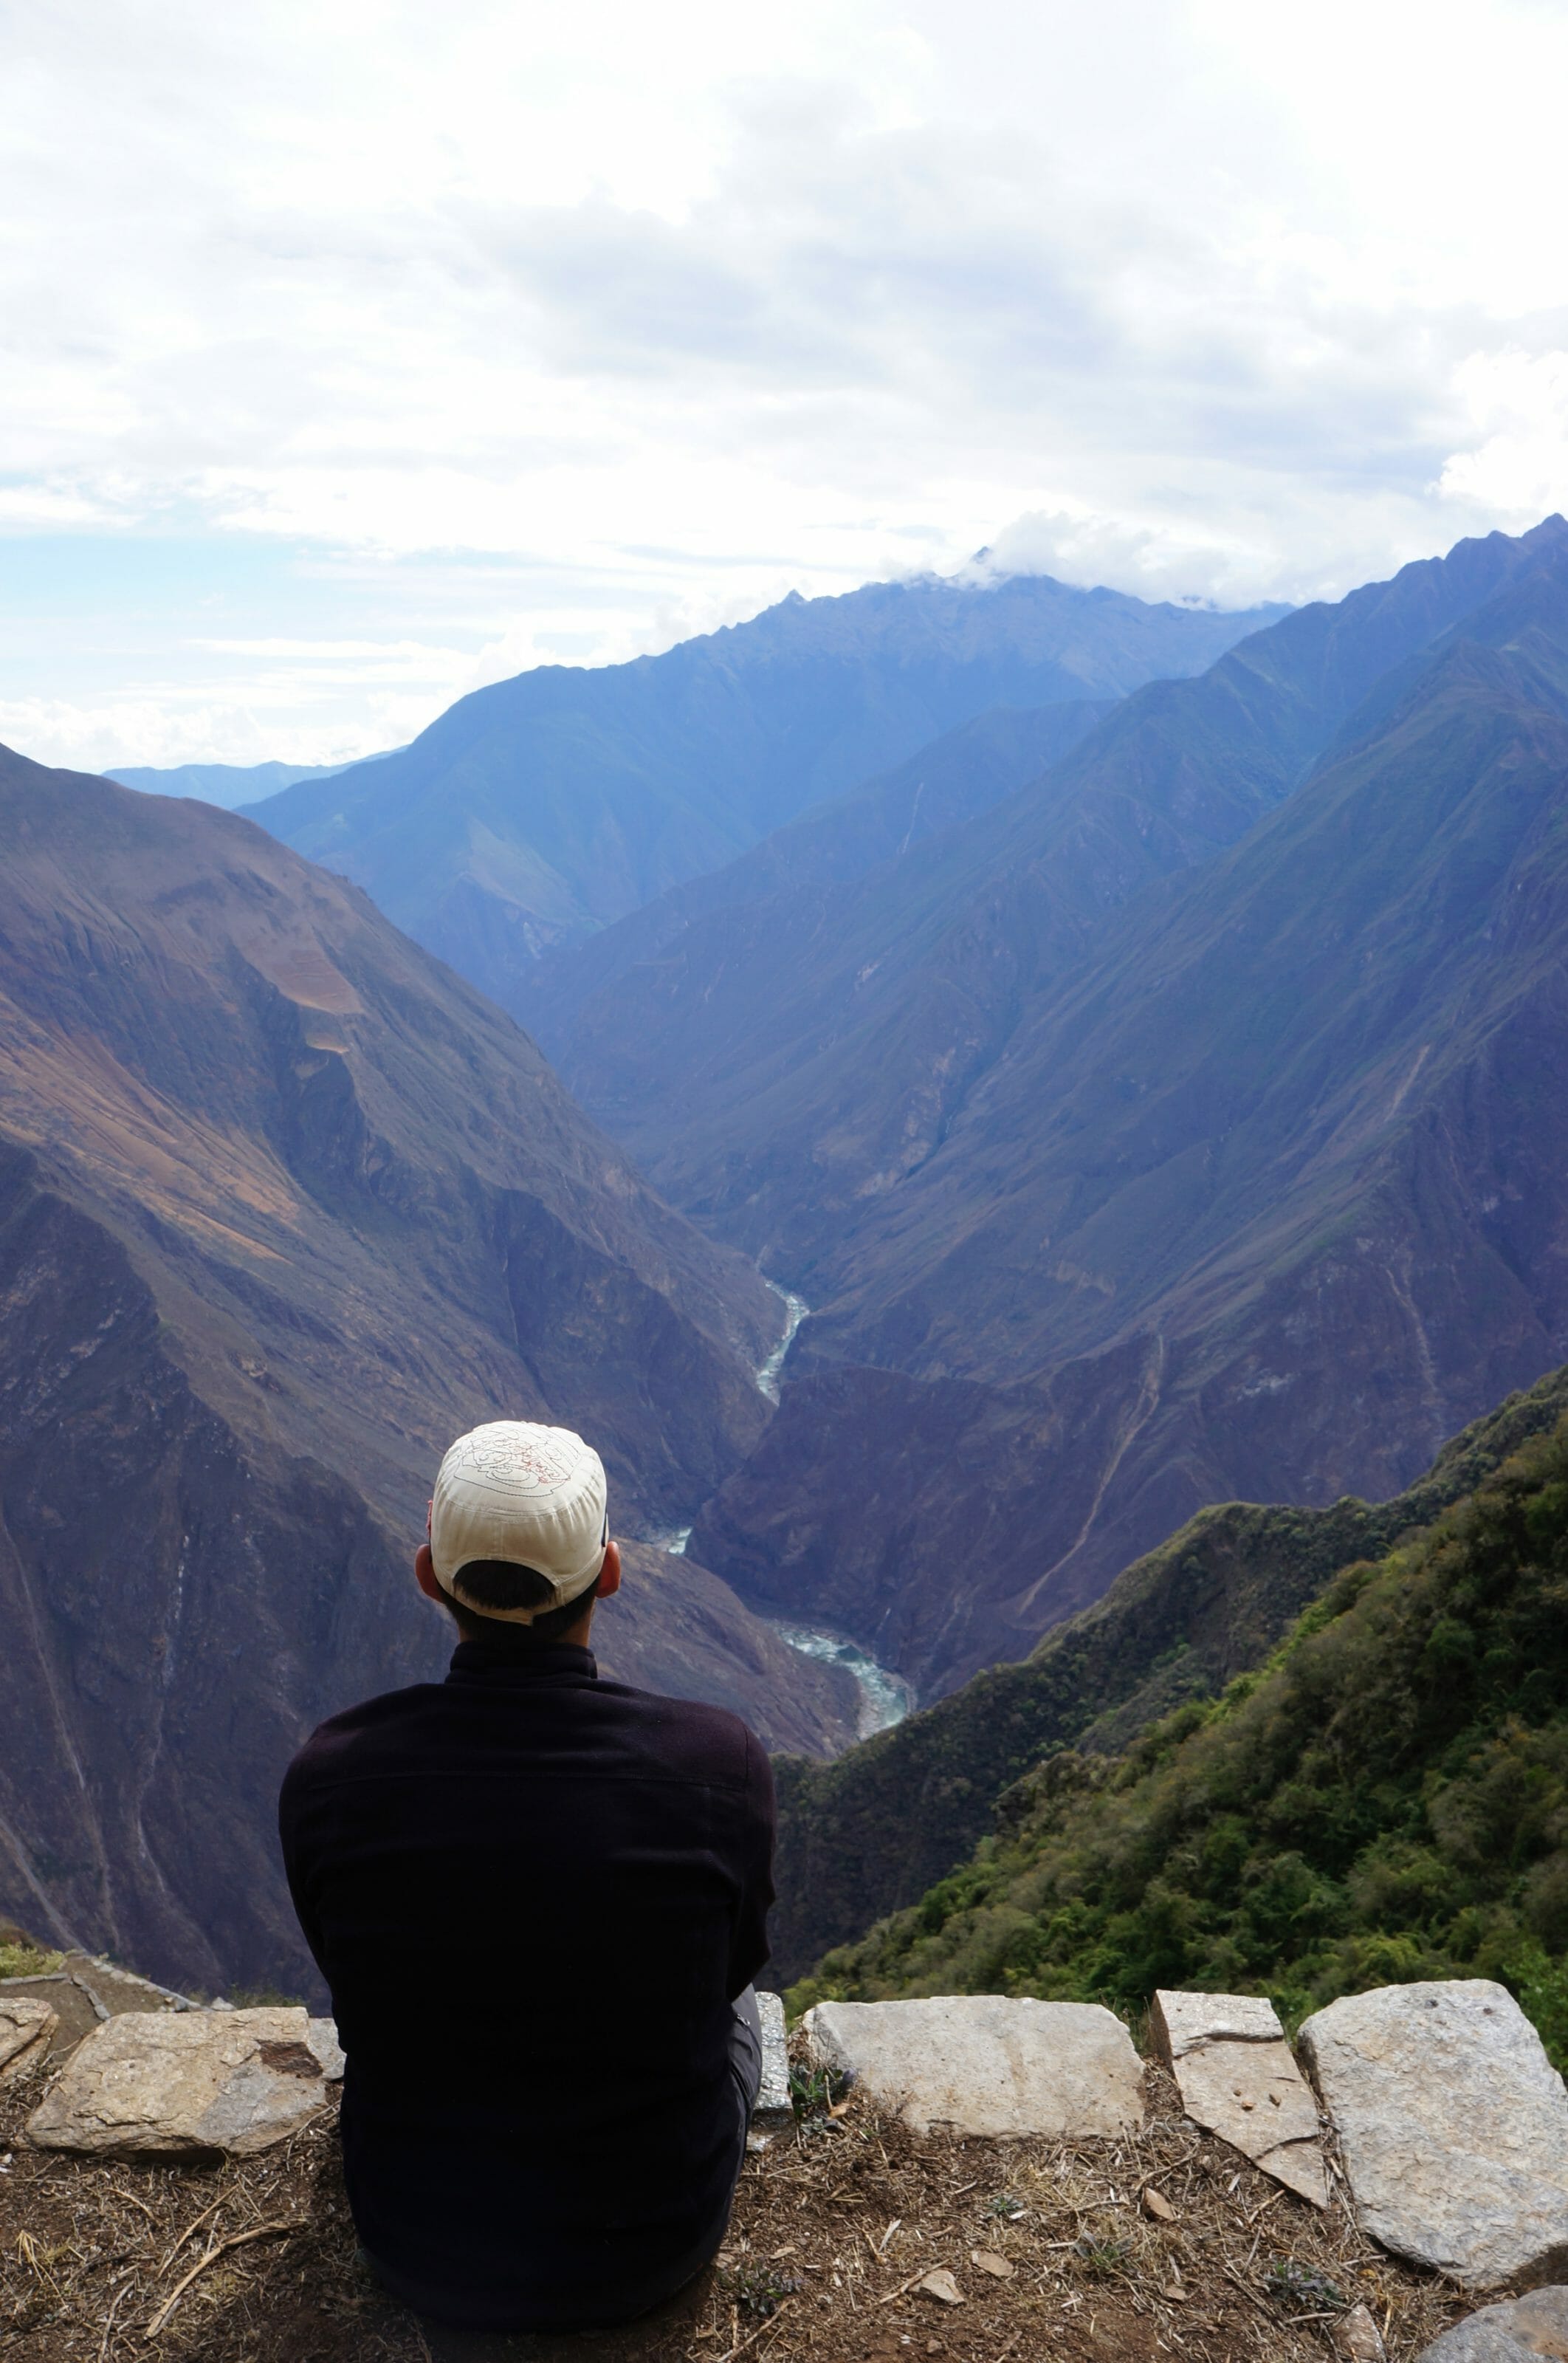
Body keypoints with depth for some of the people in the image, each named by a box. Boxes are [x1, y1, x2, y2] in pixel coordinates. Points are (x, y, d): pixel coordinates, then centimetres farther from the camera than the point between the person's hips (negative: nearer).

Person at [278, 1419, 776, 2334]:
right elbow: (736, 1958, -4)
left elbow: (348, 1973, -2)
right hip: (652, 2258, -1)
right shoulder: (719, 1762, -25)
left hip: (419, 2260, 1)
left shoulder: (327, 1778, -22)